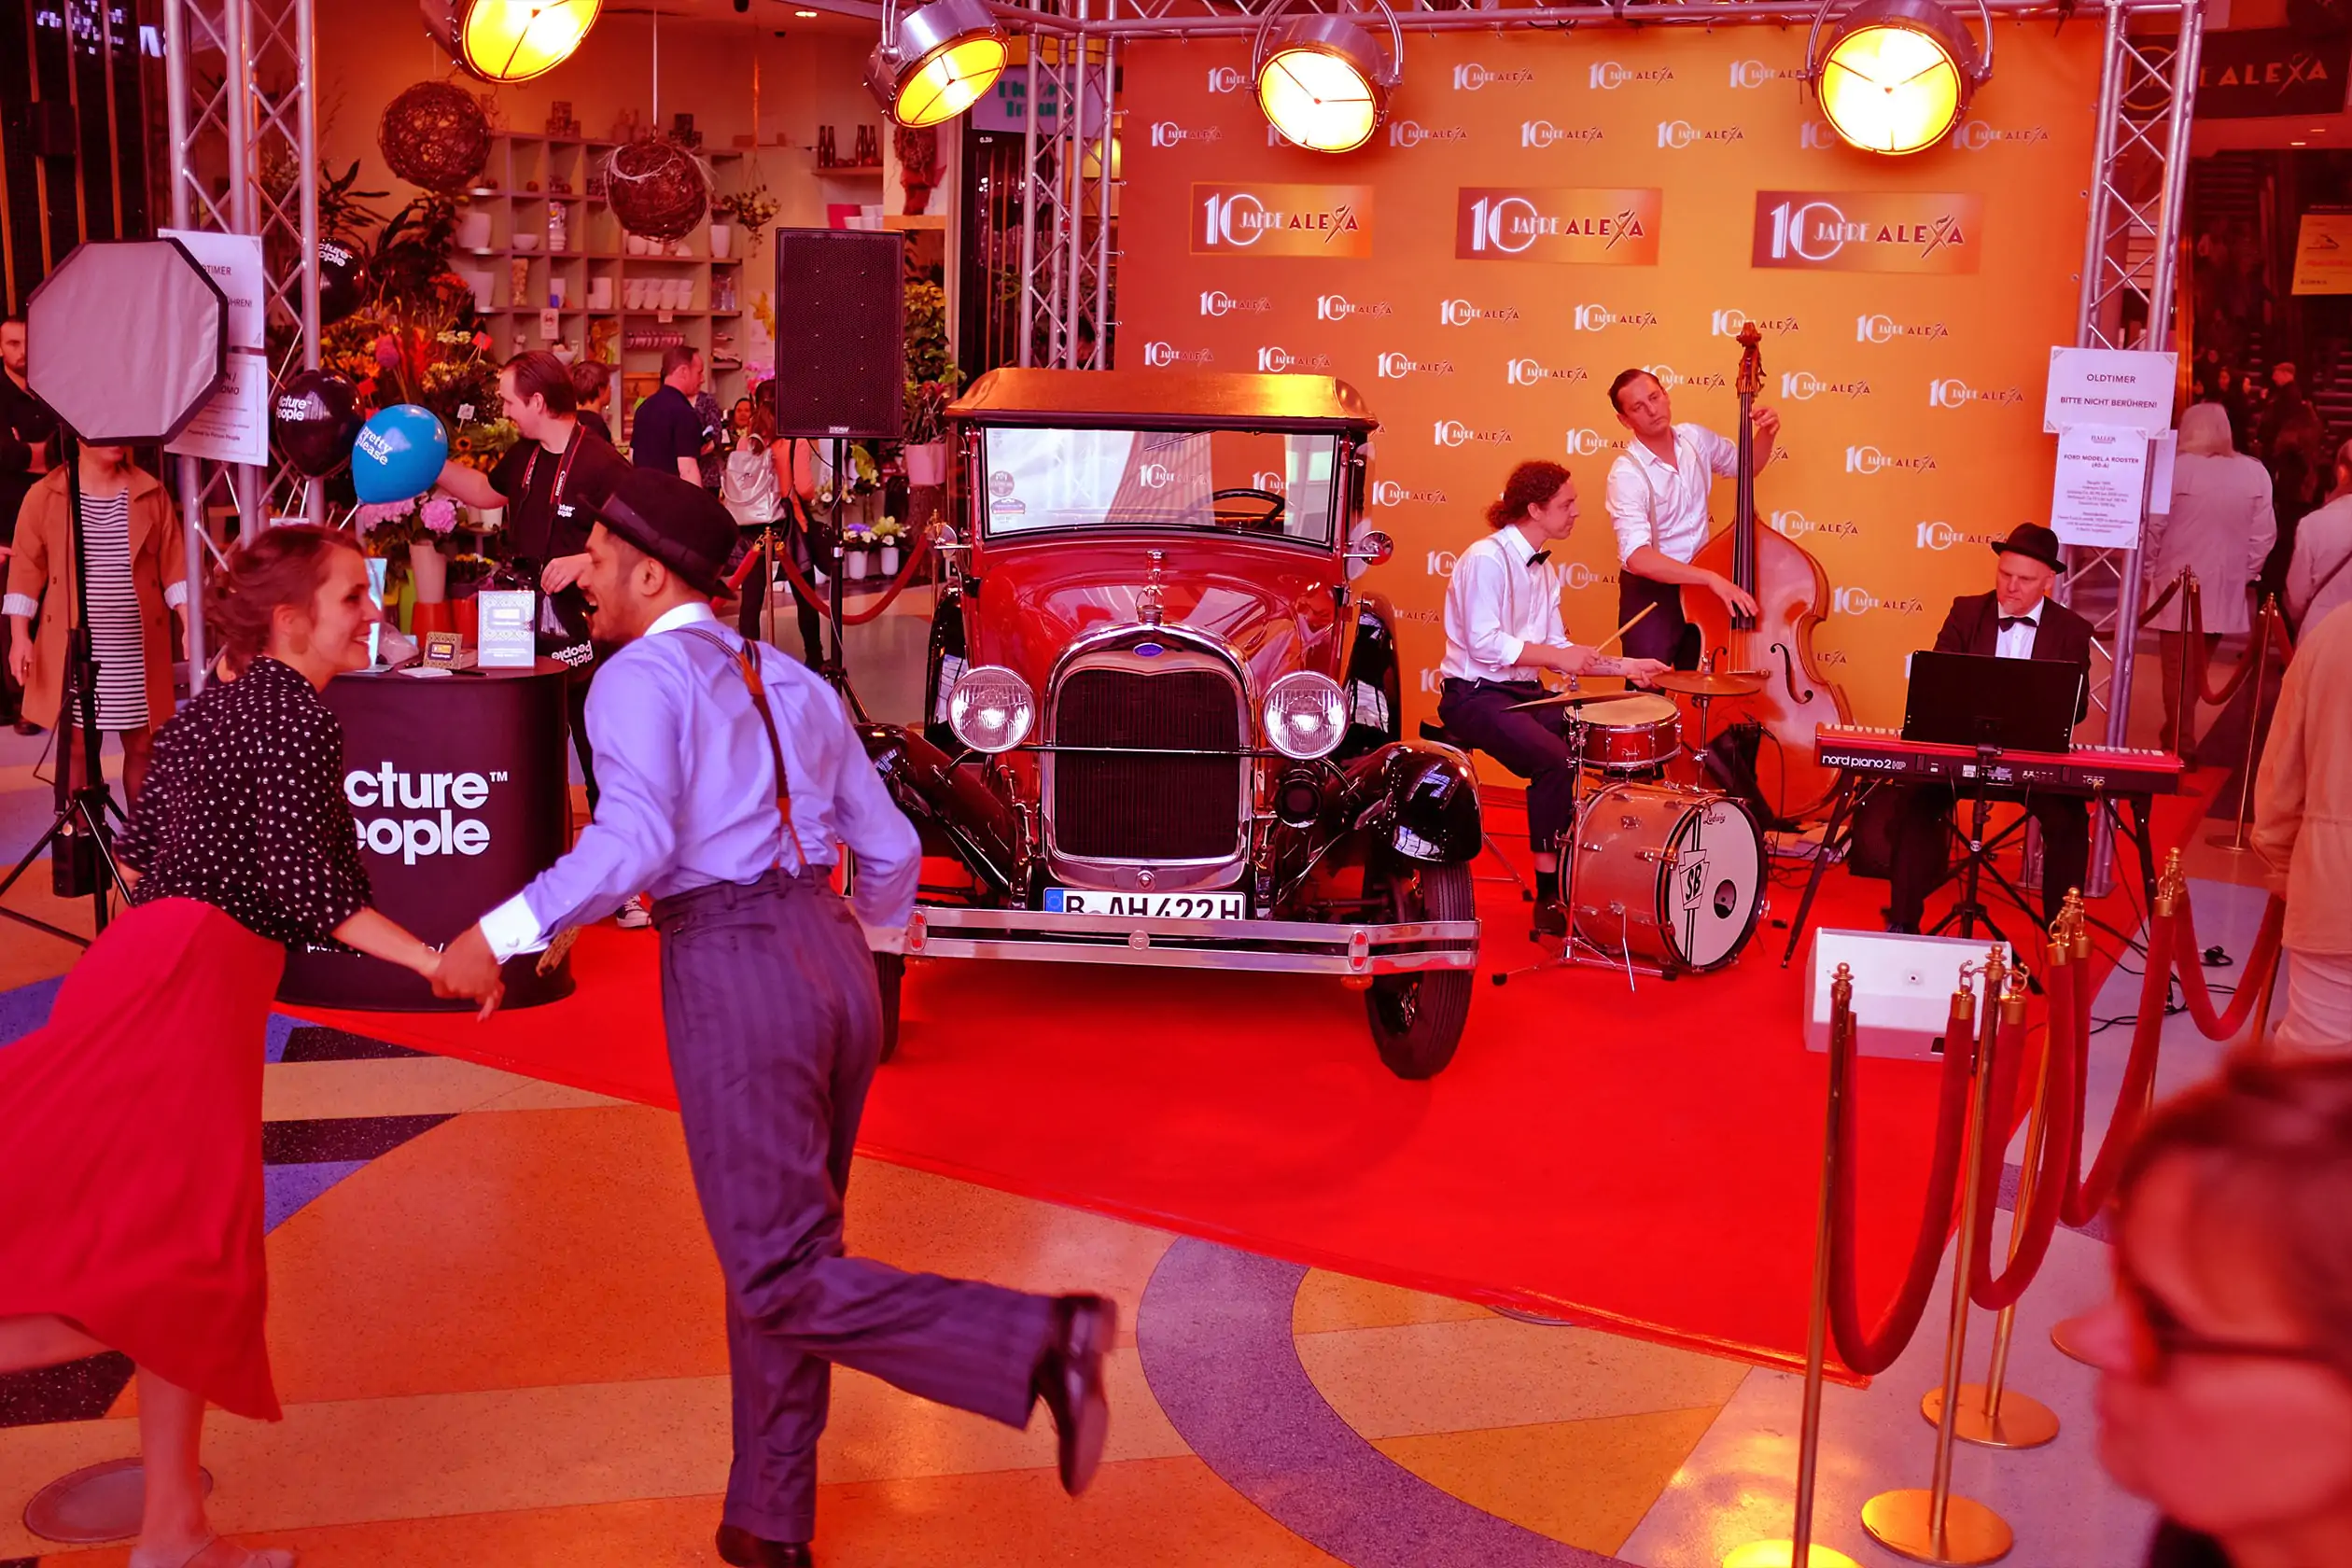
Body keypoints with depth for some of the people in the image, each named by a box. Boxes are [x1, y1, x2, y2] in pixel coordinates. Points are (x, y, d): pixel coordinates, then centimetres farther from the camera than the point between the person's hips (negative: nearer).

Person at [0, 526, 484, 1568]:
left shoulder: (208, 710, 19)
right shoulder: (297, 714, -7)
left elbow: (136, 848, 20)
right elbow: (303, 881, -15)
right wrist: (433, 960, -12)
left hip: (144, 956, 10)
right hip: (196, 971, -10)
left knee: (199, 1262, 11)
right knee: (174, 1261, -12)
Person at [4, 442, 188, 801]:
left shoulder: (151, 494, 4)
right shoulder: (45, 495, -1)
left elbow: (173, 564, 3)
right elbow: (26, 568, 0)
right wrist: (20, 635, -6)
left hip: (137, 648, 2)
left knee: (143, 744, 7)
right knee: (76, 746, 3)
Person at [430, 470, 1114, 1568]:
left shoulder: (637, 679, -4)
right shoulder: (798, 688, 18)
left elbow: (635, 843, -21)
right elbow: (890, 849, 23)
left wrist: (499, 936, -13)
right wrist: (874, 927, 45)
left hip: (733, 988, -7)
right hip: (834, 976, 8)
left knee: (787, 1289, -4)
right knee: (782, 1249, 20)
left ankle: (1037, 1343, -21)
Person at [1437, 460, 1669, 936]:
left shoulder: (1544, 569, 14)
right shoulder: (1486, 559, -14)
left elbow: (1556, 648, 14)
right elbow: (1484, 643, -23)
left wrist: (1625, 666, 4)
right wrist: (1557, 657, -23)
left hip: (1526, 693, 9)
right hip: (1475, 695, -9)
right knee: (1556, 760, -29)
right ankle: (1550, 898, -20)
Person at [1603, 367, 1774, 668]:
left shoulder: (1696, 439, -4)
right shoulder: (1627, 473, -23)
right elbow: (1637, 556, -35)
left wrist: (1766, 434, -5)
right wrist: (1711, 577, -42)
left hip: (1699, 585, 6)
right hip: (1650, 591, -6)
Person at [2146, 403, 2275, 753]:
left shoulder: (2176, 468, -9)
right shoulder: (2256, 473, 0)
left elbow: (2153, 526, -7)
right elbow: (2264, 534, 1)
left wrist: (2147, 569, 6)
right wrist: (2247, 575, 12)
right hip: (2225, 589, 3)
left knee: (2178, 668, 1)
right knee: (2196, 667, 15)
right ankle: (2177, 734, 23)